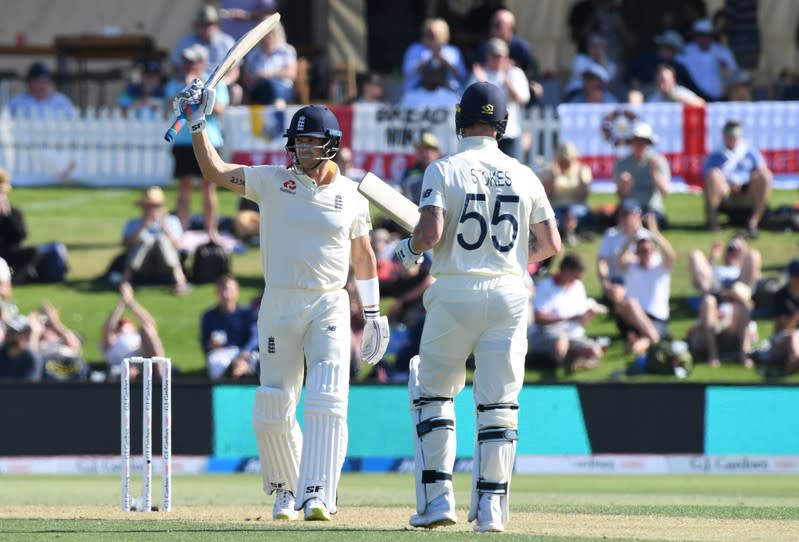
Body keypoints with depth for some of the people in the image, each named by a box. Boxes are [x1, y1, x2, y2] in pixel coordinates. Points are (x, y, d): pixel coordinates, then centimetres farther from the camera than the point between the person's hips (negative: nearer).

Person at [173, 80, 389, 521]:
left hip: (330, 307, -1)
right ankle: (286, 490, 23)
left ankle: (317, 496, -21)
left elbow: (362, 254, 16)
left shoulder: (352, 195, 6)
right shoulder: (273, 181, 3)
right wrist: (197, 124, -12)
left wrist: (374, 315, 17)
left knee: (327, 403, -17)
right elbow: (215, 171, -1)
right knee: (273, 410, 1)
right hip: (279, 304, 1)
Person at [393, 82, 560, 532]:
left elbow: (430, 234, -17)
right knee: (499, 405, 5)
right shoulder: (524, 176, 5)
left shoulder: (444, 170, -6)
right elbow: (551, 245, 7)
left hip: (454, 295, -2)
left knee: (434, 392, 12)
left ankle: (438, 498, 3)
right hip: (509, 294, 2)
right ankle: (491, 507, 1)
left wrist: (409, 250, 4)